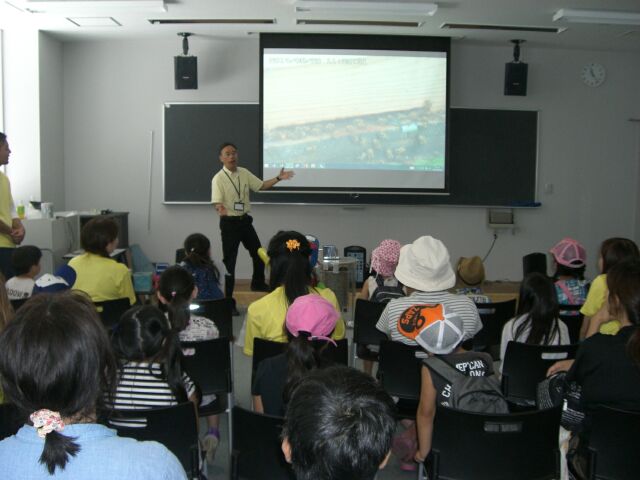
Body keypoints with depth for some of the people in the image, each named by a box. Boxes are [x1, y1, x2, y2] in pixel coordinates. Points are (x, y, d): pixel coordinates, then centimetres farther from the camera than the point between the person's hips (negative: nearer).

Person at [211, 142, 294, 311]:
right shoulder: (218, 178, -13)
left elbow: (261, 185, 10)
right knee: (229, 260, -2)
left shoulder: (244, 173, 5)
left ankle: (258, 283, 44)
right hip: (229, 223, -6)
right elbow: (217, 202, -21)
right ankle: (228, 300, 7)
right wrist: (221, 209, -44)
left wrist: (278, 178, 0)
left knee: (258, 253, 18)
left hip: (245, 220, 6)